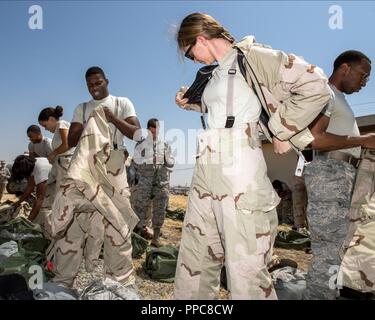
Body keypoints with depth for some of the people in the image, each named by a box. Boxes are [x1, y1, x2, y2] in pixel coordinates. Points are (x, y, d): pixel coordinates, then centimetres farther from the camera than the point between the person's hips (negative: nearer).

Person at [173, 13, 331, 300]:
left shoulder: (251, 57, -5)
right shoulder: (216, 72, 20)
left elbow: (317, 87, -11)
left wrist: (282, 131, -6)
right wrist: (191, 103, 21)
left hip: (239, 173, -8)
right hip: (206, 171, 9)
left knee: (245, 271, -1)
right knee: (194, 260, 14)